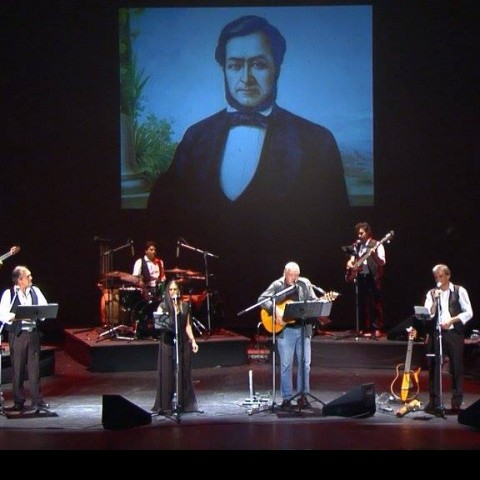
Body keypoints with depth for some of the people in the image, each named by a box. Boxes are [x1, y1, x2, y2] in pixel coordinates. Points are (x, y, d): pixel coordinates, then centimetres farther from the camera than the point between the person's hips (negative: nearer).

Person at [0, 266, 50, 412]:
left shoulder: (35, 291, 9)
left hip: (33, 333, 4)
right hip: (17, 334, -3)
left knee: (34, 367, 5)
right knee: (18, 368, 2)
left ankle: (37, 400, 9)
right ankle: (19, 401, 11)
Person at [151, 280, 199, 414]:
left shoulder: (185, 306, 10)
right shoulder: (163, 306, 1)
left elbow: (187, 326, 13)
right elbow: (158, 322, -13)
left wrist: (193, 341, 4)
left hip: (182, 342, 3)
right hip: (167, 342, -3)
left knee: (183, 373, 4)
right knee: (167, 373, -3)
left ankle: (182, 403, 11)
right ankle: (165, 404, 0)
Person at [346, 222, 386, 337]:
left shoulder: (377, 245, -4)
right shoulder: (357, 246, 13)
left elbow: (382, 262, -14)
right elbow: (351, 261, 19)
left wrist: (374, 255, -31)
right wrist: (351, 265, -2)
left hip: (372, 278, -6)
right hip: (360, 277, 6)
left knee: (375, 303, -5)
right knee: (362, 304, 7)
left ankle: (377, 329, -2)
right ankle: (367, 328, 13)